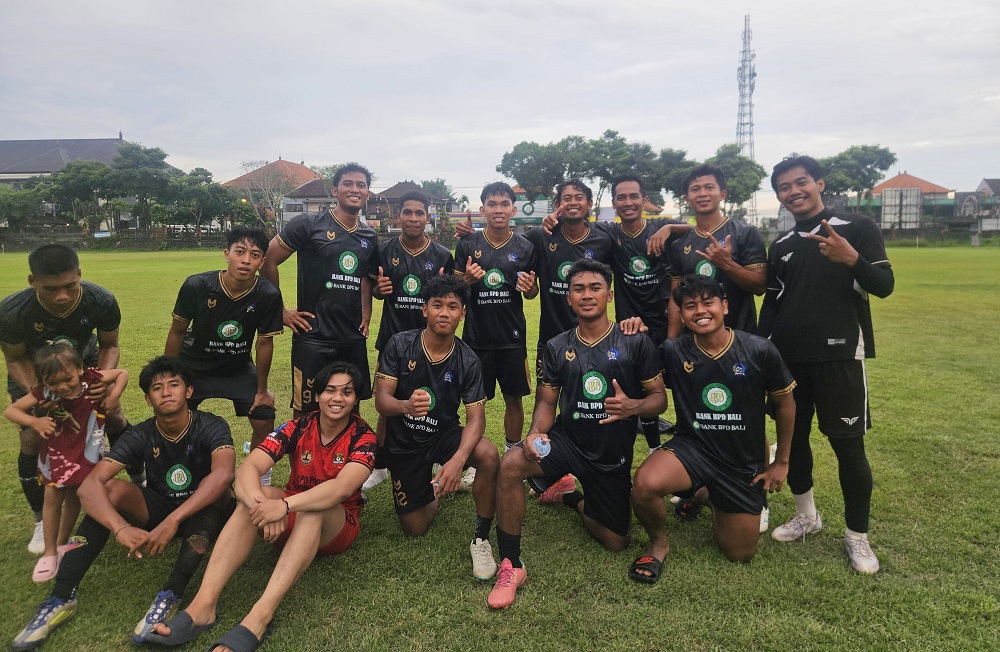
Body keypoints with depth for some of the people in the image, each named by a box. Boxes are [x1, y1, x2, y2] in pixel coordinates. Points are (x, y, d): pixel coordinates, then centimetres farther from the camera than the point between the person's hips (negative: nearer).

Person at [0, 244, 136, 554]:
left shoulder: (102, 302, -34)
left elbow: (109, 345, -14)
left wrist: (104, 376, -34)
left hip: (84, 359, 1)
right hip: (33, 370, -1)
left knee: (114, 417, -2)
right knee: (32, 438, -7)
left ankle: (140, 481, 23)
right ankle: (42, 522, 12)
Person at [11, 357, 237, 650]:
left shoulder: (210, 426, -20)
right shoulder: (140, 436, -12)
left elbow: (224, 473, -39)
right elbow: (89, 485, -24)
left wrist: (173, 521, -48)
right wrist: (120, 527, -42)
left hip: (203, 515, -3)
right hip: (157, 510, 3)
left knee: (218, 492, -36)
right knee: (110, 489, -22)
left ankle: (171, 595, -39)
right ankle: (62, 597, -22)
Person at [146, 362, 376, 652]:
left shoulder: (362, 436, -14)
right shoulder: (298, 428, -7)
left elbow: (342, 487, -33)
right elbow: (247, 468, -21)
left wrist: (285, 505, -47)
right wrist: (259, 503, -42)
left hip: (338, 527, -3)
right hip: (292, 521, 3)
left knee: (312, 510, -35)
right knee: (257, 495, -27)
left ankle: (259, 618, -46)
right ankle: (203, 605, -36)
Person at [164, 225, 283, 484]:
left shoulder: (268, 295, -25)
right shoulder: (197, 286, -25)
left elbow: (264, 342, -11)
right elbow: (177, 331, -9)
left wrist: (262, 390, -4)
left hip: (238, 369, 0)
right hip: (193, 367, 0)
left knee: (264, 421, -6)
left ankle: (259, 478, 18)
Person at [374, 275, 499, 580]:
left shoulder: (467, 361, -14)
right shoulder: (400, 345, -16)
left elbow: (476, 417, -19)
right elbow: (381, 401, -18)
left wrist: (458, 459, -38)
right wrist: (405, 406, -44)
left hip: (445, 434, 0)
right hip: (403, 443, 1)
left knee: (489, 456, -33)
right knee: (415, 529, 4)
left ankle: (481, 539, -10)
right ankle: (437, 488, 38)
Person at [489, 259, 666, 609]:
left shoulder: (635, 342, -6)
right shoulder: (557, 347, 2)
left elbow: (659, 399, -4)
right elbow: (547, 401, 3)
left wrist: (633, 406, -28)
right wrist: (535, 433, -19)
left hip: (613, 453, 0)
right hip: (566, 439, 0)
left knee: (616, 543, 8)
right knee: (510, 464, -31)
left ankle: (573, 498, 38)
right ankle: (510, 566, -16)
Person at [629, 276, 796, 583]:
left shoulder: (759, 351, -13)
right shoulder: (672, 352, -12)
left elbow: (785, 404, 2)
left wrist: (782, 462, 8)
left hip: (744, 463, 2)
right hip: (692, 447, -1)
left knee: (740, 554, 11)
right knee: (645, 485, -34)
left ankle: (708, 497, 41)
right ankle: (658, 543, 1)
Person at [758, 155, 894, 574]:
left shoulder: (857, 228, -1)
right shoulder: (781, 245, 13)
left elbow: (884, 286, -8)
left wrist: (852, 260, -26)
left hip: (839, 354, -4)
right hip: (788, 357, 5)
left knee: (848, 445, 0)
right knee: (792, 437, 11)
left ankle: (857, 536, 17)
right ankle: (806, 515, 31)